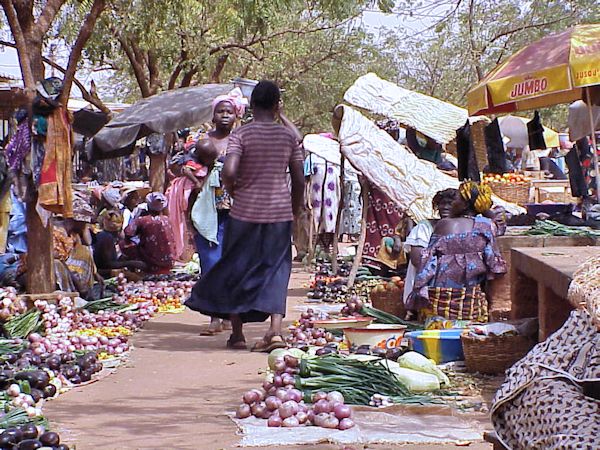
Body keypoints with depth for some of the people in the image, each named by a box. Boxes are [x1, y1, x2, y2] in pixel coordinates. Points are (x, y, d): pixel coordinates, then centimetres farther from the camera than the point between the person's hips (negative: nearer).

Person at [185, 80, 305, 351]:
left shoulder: (241, 134, -7)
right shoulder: (289, 135, 2)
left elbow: (229, 171, -21)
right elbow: (299, 179, 4)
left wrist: (233, 191, 0)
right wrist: (294, 212, 16)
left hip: (245, 211, -2)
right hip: (279, 212, 2)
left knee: (237, 269, 12)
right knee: (276, 271, 5)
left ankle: (237, 333, 17)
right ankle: (275, 330, -12)